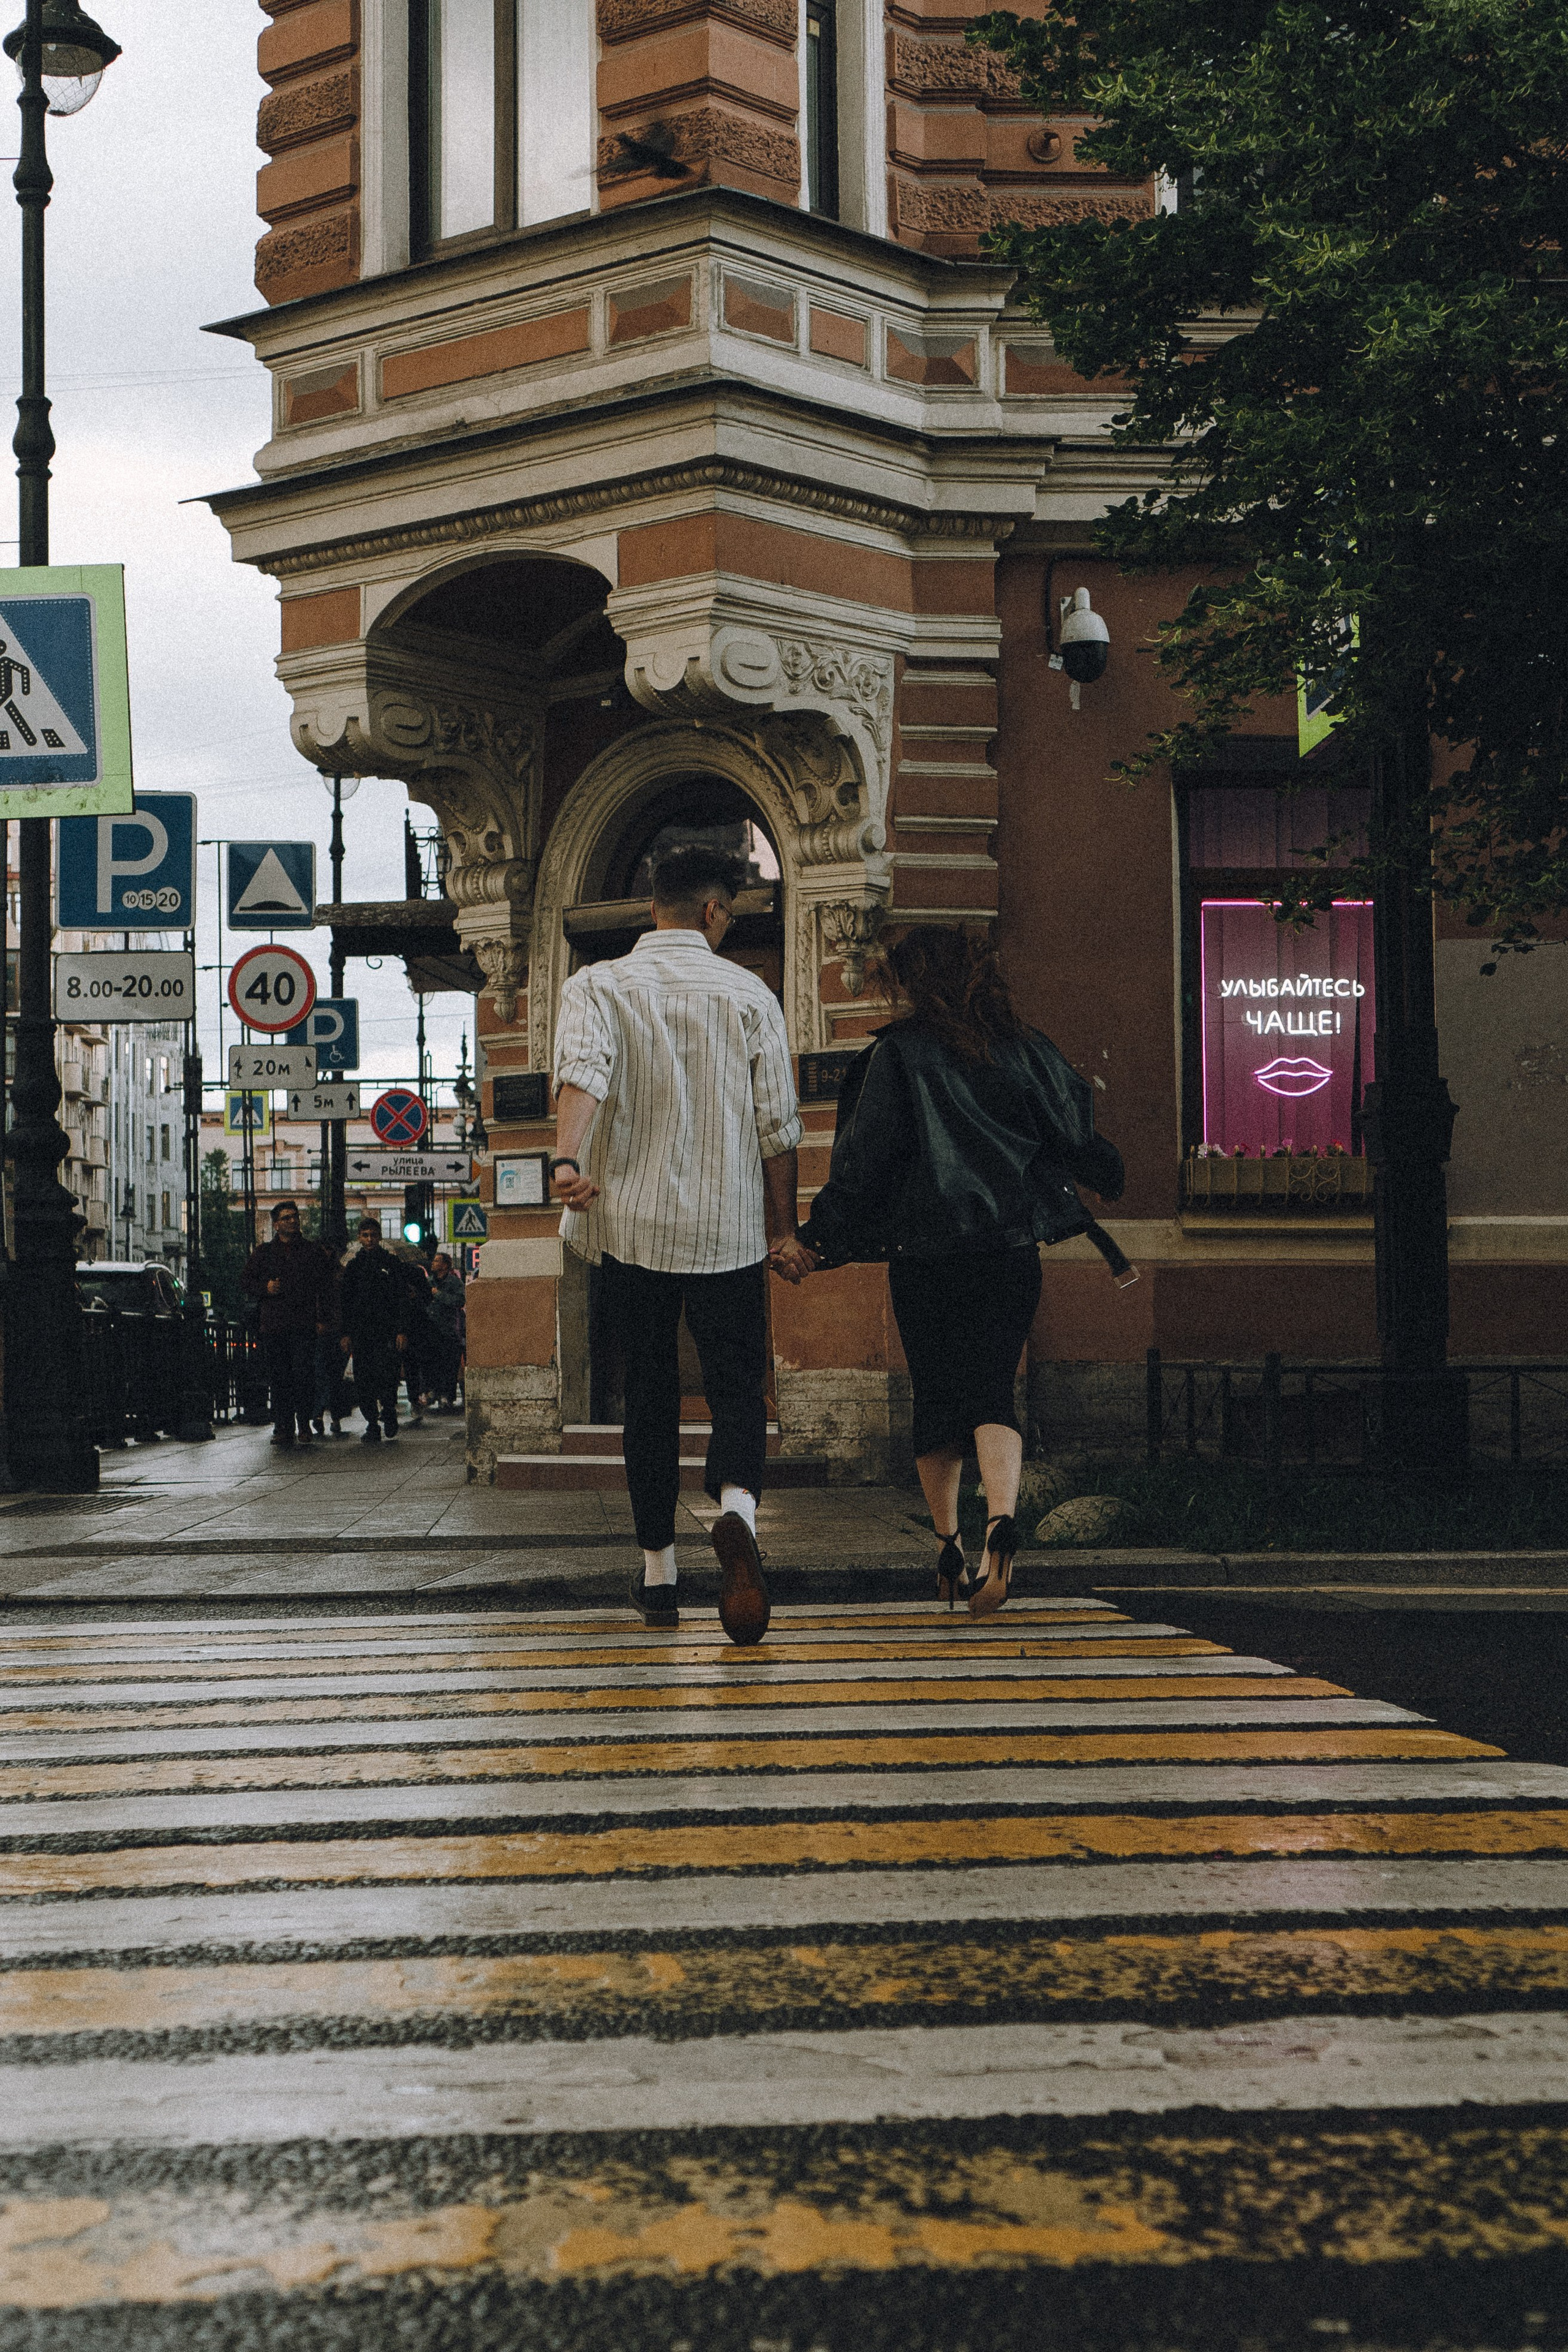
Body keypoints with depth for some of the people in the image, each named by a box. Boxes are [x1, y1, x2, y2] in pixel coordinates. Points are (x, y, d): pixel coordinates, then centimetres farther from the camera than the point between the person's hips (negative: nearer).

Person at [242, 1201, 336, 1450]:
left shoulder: (313, 1252, 11)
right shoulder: (263, 1253, 15)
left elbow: (325, 1288, 8)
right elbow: (248, 1284, 16)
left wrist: (323, 1319, -2)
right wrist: (266, 1288, -5)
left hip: (304, 1326, -2)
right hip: (273, 1326, 2)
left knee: (303, 1375, -11)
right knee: (279, 1378, 1)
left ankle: (304, 1426, -4)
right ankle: (283, 1427, 6)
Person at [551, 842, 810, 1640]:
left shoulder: (597, 987, 1)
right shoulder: (748, 994, 2)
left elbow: (583, 1071, -20)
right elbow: (778, 1125, 0)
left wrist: (568, 1160, -34)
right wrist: (781, 1230, 8)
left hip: (633, 1222, 1)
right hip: (728, 1227, -1)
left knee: (649, 1398, 12)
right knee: (737, 1389, 4)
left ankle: (657, 1575, 17)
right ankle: (736, 1509, -27)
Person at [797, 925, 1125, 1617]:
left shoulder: (897, 1053, -5)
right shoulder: (1022, 1046, 4)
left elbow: (863, 1157, -7)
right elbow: (1076, 1131, 11)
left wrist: (823, 1237, 2)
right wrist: (1107, 1180, 31)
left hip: (923, 1253, -2)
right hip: (1011, 1248, 2)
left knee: (936, 1397, 12)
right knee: (992, 1390, 2)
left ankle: (949, 1551, 18)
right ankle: (1001, 1519, -24)